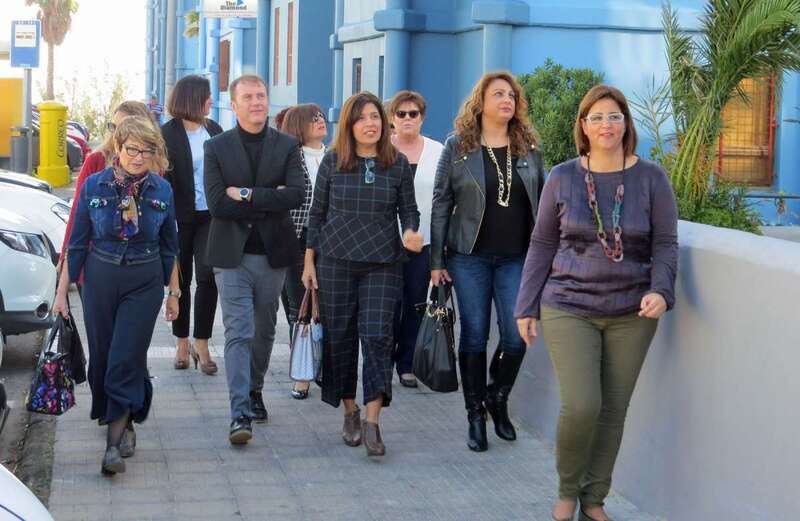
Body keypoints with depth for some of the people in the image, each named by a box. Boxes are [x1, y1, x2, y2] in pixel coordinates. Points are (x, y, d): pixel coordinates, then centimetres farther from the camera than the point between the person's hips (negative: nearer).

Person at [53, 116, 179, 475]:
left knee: (126, 358, -9)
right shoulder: (94, 186, -4)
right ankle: (122, 423, 32)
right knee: (102, 355, 9)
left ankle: (116, 440, -7)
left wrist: (173, 292, 11)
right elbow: (77, 243, 2)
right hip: (100, 280, 1)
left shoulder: (161, 190, -2)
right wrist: (63, 291, 2)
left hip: (144, 283, -1)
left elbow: (169, 246, 8)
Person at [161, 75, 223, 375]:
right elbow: (161, 178, -8)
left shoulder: (214, 130, 9)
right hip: (181, 217, -3)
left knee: (208, 278, -7)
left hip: (210, 216, 3)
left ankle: (201, 345, 0)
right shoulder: (167, 134, -5)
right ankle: (182, 344, 20)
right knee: (182, 280, 9)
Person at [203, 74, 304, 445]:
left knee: (264, 330, 15)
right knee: (238, 333, -8)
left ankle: (254, 390, 35)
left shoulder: (287, 146, 4)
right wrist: (269, 199, -13)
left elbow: (295, 195, -11)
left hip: (272, 253, 2)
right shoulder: (217, 147, 1)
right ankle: (240, 414, -11)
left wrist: (247, 195, -15)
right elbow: (217, 203, -11)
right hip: (232, 255, -2)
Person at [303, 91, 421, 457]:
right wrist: (309, 261, 6)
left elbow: (409, 210, 10)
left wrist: (411, 233, -12)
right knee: (340, 337, 6)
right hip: (336, 262, 1)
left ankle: (372, 424, -11)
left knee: (377, 336, -11)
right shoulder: (332, 162, 3)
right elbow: (317, 213, 8)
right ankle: (350, 412, 23)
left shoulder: (398, 164, 4)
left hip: (382, 265, -1)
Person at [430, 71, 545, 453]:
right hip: (470, 258, -2)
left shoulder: (529, 148, 7)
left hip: (516, 259, 2)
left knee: (517, 335, -4)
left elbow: (543, 203, 12)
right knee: (474, 336, 2)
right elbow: (441, 203, 0)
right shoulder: (458, 147, 0)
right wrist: (436, 260, -4)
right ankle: (476, 416, 14)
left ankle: (498, 398, 22)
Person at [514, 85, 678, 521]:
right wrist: (527, 307, 5)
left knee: (614, 410, 5)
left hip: (631, 314, 1)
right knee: (581, 406, -13)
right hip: (569, 309, -1)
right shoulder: (562, 178, 1)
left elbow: (665, 244, 1)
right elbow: (542, 245, 7)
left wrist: (661, 290, -16)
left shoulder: (651, 178, 0)